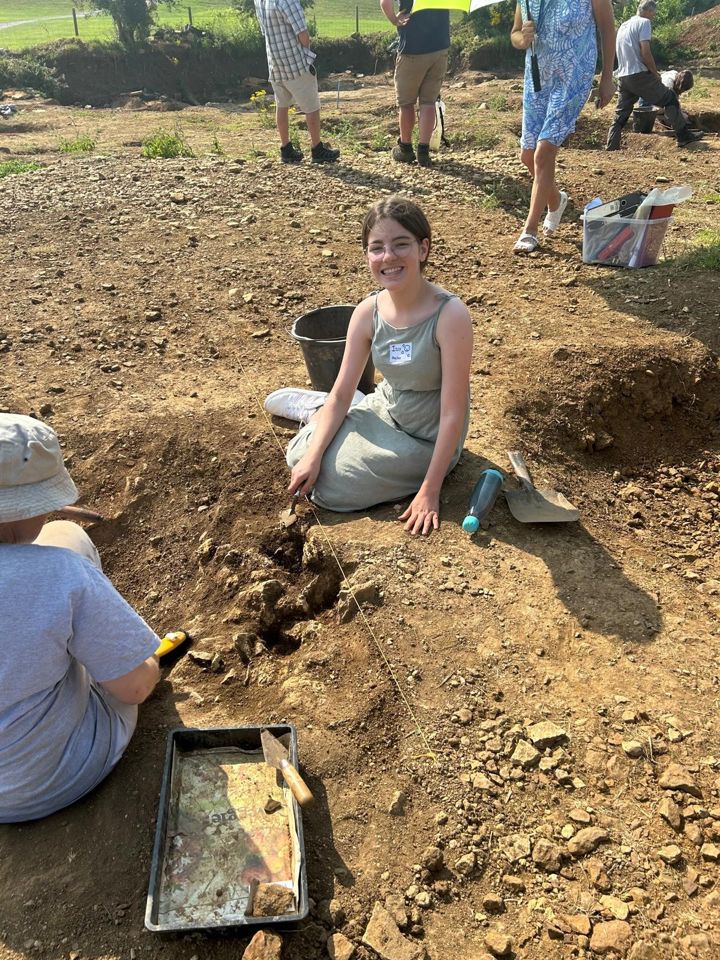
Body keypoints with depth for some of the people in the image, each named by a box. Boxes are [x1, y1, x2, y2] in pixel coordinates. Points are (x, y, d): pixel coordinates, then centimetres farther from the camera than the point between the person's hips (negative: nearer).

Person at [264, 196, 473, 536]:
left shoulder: (450, 315, -29)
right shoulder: (367, 313, -12)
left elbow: (453, 413, -26)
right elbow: (341, 394, -5)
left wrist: (429, 491, -24)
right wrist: (313, 456, -15)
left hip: (427, 441, -5)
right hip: (383, 411, 5)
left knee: (326, 485, -12)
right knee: (301, 455, 2)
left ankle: (318, 409, 14)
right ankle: (319, 410, 30)